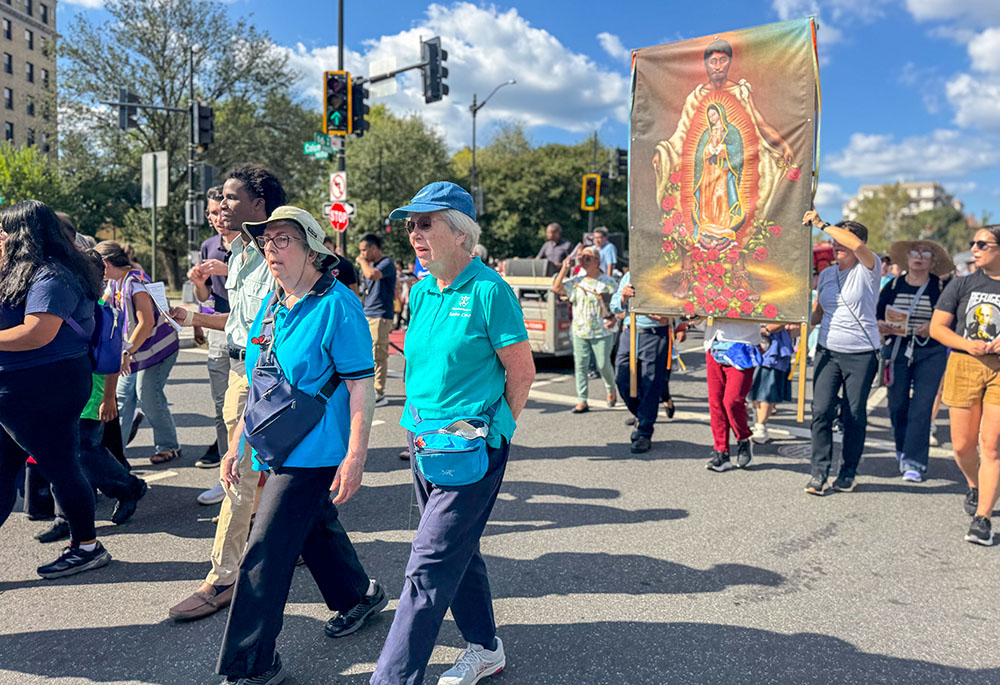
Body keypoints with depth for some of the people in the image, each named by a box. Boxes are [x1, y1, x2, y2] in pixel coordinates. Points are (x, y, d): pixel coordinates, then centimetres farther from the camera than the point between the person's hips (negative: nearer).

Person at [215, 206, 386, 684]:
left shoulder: (337, 305, -16)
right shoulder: (272, 305, 9)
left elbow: (361, 386, -18)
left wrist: (355, 456, -22)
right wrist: (238, 443, 15)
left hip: (313, 452, -8)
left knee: (265, 553, -6)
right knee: (315, 529, 23)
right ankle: (360, 596, 47)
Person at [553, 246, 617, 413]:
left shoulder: (608, 282, -1)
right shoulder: (576, 281, 8)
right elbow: (557, 288, 1)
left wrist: (614, 319, -14)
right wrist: (564, 268, -3)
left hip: (602, 332, -3)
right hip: (580, 332, 3)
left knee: (603, 365, 1)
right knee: (580, 365, 1)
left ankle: (611, 390, 30)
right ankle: (582, 401, 7)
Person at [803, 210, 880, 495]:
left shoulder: (868, 270, -3)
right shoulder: (826, 274, 13)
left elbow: (856, 245, -25)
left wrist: (821, 224, -20)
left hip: (861, 354, -4)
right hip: (827, 351, 4)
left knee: (854, 415, 4)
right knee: (821, 410, -7)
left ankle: (848, 473, 18)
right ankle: (819, 471, 1)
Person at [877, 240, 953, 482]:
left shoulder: (941, 288, 2)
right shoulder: (893, 285, 7)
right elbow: (876, 315, 9)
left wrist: (934, 327, -16)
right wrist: (881, 326, -12)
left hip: (931, 354, -2)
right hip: (897, 351, 2)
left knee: (921, 407, -8)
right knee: (897, 405, 5)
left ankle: (914, 462, -3)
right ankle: (903, 450, 29)